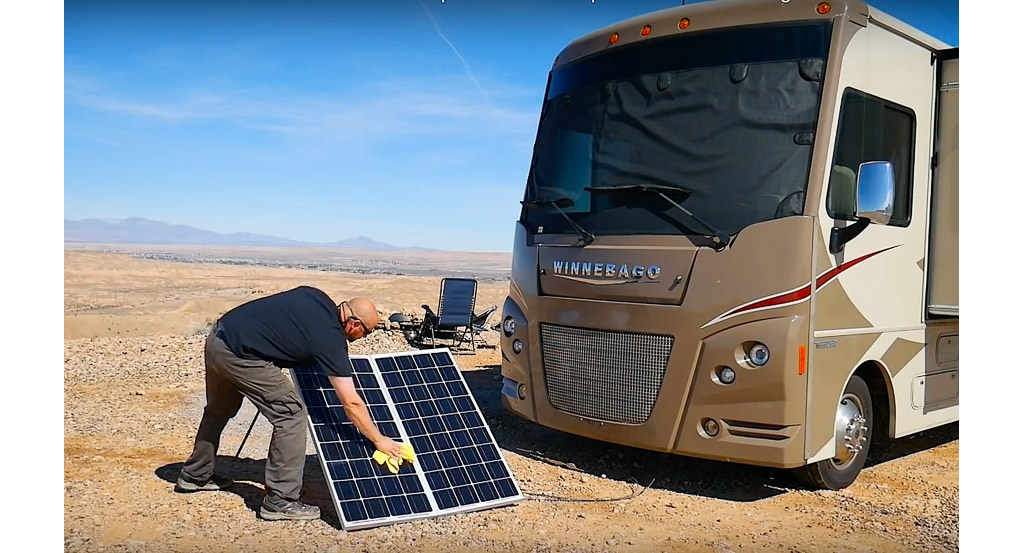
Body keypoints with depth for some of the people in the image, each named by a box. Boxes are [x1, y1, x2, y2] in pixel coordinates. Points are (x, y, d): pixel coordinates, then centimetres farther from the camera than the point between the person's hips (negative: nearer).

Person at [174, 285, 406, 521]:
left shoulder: (317, 297, 7)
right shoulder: (331, 338, -13)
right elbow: (351, 403, -11)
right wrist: (379, 440, -2)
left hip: (217, 337, 9)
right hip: (239, 355, -9)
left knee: (218, 410, 28)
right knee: (291, 414, -3)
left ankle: (195, 476, 47)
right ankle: (279, 501, 2)